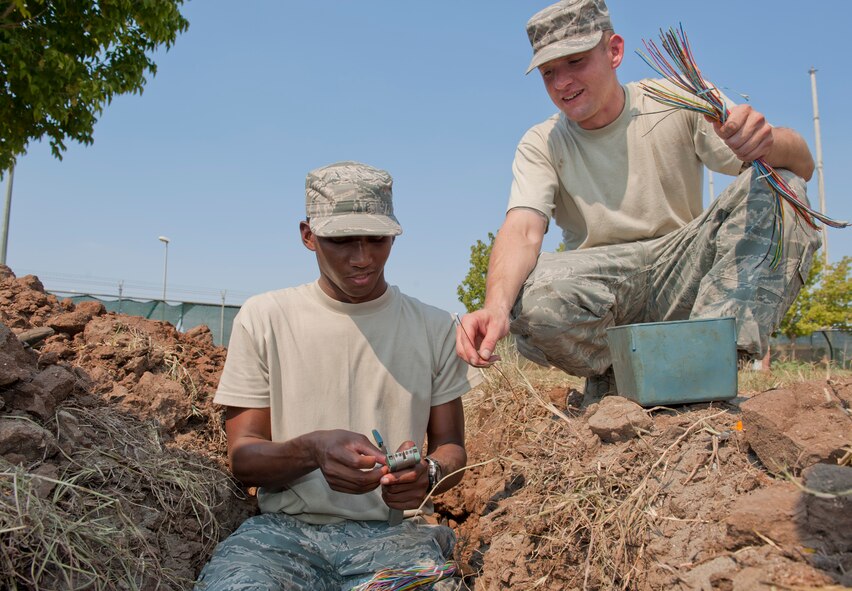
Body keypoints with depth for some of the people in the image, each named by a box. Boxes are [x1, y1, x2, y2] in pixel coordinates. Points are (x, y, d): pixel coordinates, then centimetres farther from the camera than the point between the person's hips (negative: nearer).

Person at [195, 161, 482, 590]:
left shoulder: (434, 327, 6)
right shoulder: (263, 317, 3)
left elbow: (451, 447, 11)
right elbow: (243, 459, 1)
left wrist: (428, 473, -15)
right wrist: (310, 450, -21)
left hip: (392, 530, 1)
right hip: (284, 527, 0)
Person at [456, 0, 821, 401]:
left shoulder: (677, 103, 0)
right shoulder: (541, 145, 1)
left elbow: (802, 164, -6)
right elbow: (523, 230, -18)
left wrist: (767, 142, -32)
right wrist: (497, 304, -39)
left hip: (683, 275, 1)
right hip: (600, 286, -1)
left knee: (777, 186, -20)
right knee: (531, 296, -34)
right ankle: (616, 379, -5)